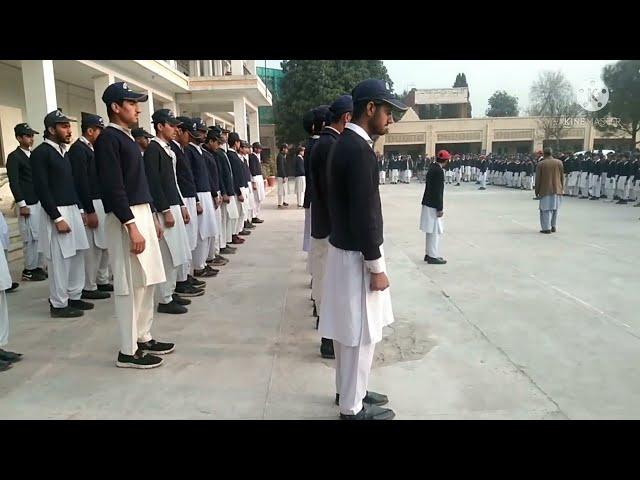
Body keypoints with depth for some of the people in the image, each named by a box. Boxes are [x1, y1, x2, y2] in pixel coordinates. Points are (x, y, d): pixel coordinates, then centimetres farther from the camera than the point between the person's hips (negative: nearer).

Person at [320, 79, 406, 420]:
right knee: (360, 334, 4)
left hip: (345, 248, 10)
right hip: (356, 255, -10)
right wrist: (376, 267, -18)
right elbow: (364, 215, -23)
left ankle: (349, 392, 36)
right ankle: (352, 407, 20)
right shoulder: (359, 150, -21)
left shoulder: (344, 144, 10)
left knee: (351, 332, 20)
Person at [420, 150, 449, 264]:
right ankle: (433, 256, 5)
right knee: (435, 231, -1)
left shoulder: (432, 168, 9)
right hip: (433, 205, -9)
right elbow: (438, 191, -21)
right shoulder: (439, 171, -19)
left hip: (428, 203, 9)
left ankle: (429, 253, 24)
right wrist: (440, 209, -18)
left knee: (431, 231, 16)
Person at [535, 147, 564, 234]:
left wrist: (537, 191, 3)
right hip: (557, 189, 4)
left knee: (546, 209, 2)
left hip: (545, 190, -3)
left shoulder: (541, 164, -8)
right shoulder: (559, 163, 2)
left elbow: (538, 179, -5)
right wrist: (562, 188, 17)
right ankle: (553, 226, 21)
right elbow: (562, 177, 7)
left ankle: (547, 228, -1)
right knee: (555, 208, 16)